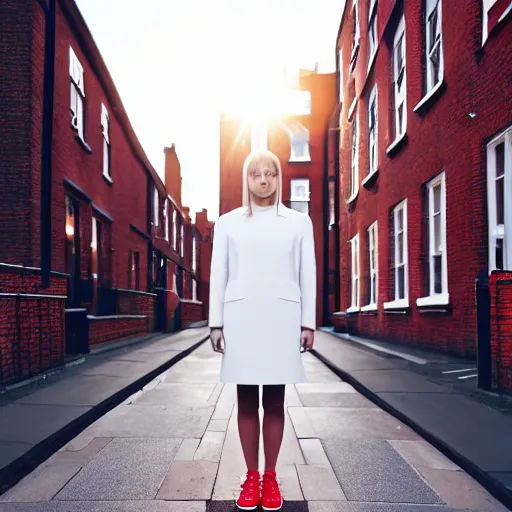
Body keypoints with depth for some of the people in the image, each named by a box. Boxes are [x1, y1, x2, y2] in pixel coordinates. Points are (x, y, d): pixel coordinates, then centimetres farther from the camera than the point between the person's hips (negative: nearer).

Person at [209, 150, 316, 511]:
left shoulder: (299, 222, 9)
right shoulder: (228, 223, 10)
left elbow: (308, 274, 7)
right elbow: (218, 274, 8)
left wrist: (309, 322, 2)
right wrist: (216, 323, 2)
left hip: (281, 317, 0)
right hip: (241, 317, 1)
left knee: (275, 401, 5)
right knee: (246, 400, 5)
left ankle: (270, 478, 16)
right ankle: (251, 477, 15)